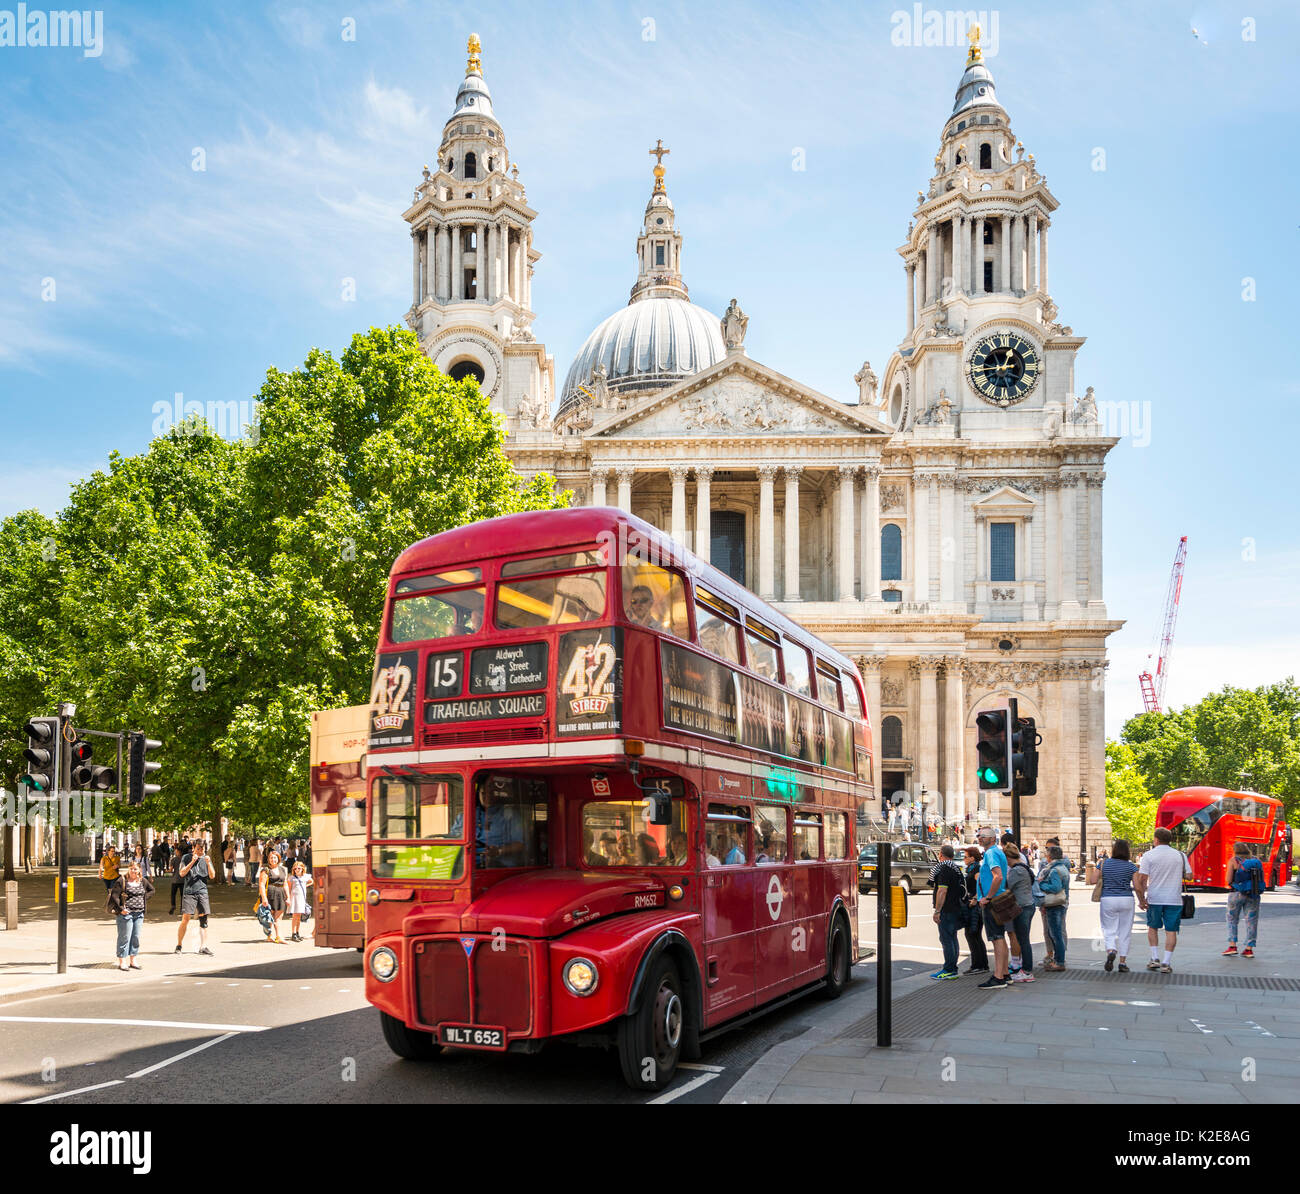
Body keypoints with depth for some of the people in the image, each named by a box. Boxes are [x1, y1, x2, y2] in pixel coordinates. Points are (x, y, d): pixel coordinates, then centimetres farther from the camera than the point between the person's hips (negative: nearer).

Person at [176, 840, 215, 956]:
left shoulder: (206, 858, 11)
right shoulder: (186, 858, 5)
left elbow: (212, 876, 6)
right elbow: (182, 873, -6)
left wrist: (208, 864, -10)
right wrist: (192, 862, -16)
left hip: (202, 892, 3)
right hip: (189, 892, -3)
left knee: (203, 920, -1)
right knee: (185, 919, -8)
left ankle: (203, 946, 2)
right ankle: (179, 945, 4)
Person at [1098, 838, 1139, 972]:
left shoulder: (1103, 863, 0)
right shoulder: (1131, 866, -3)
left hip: (1107, 899, 0)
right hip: (1126, 899, 0)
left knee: (1109, 930, 6)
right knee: (1125, 932, 10)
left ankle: (1111, 951, -23)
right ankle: (1123, 963, 10)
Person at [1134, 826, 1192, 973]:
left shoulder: (1149, 855, -5)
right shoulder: (1180, 855, 2)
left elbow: (1142, 879, -10)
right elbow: (1189, 875, 7)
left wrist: (1141, 899, -3)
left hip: (1154, 899, -1)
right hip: (1174, 900, 1)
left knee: (1153, 927, 18)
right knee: (1171, 931, 4)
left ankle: (1155, 958, 11)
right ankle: (1166, 963, -2)